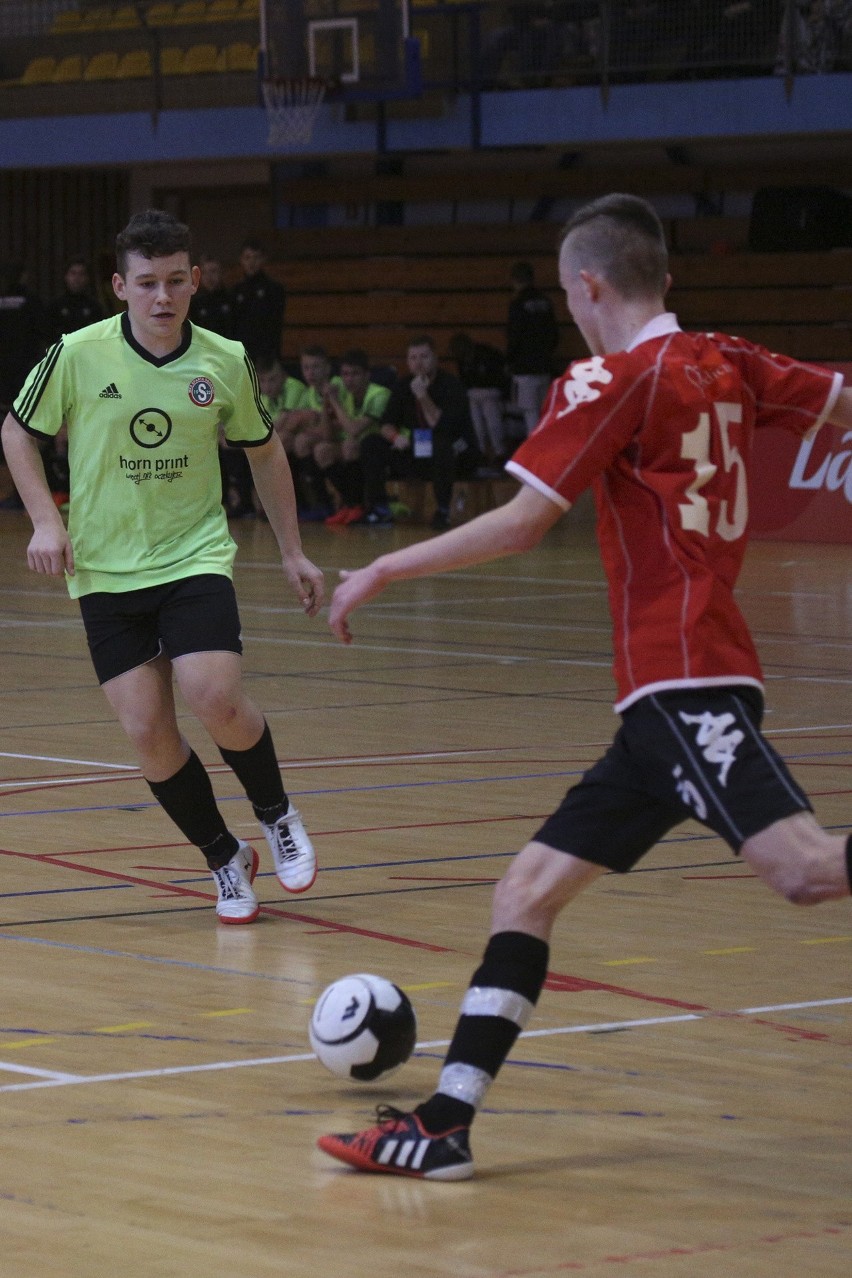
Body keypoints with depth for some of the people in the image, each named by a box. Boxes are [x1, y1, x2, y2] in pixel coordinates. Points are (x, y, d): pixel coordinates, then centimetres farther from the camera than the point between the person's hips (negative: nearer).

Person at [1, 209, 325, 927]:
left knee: (216, 701, -20)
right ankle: (225, 859, 15)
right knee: (147, 731, -6)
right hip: (106, 572, 0)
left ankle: (276, 814, 9)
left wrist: (293, 552, 13)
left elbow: (263, 451, 12)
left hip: (196, 558, 0)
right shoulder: (78, 356, -9)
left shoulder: (226, 363, -4)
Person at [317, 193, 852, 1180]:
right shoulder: (726, 365, 15)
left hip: (681, 682, -9)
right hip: (667, 699, 9)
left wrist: (384, 570, 0)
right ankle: (445, 1126, 6)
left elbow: (520, 524, -8)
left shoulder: (616, 379, -5)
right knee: (526, 893, 8)